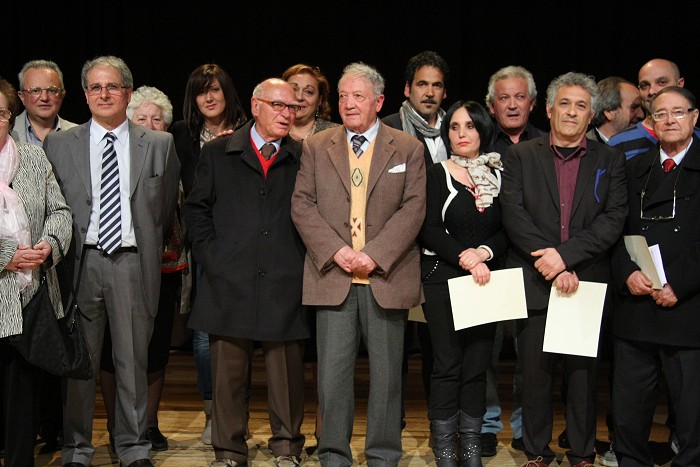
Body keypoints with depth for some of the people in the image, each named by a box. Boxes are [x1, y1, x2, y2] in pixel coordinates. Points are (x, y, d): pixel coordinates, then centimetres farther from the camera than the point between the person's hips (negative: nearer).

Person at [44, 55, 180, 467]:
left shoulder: (159, 145, 6)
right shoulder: (59, 144, 7)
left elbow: (166, 208, 12)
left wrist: (150, 251, 11)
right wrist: (62, 257, 2)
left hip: (132, 263, 0)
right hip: (81, 262, 0)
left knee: (134, 360, 6)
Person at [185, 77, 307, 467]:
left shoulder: (305, 158, 10)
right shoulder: (217, 154, 10)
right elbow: (197, 210, 10)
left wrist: (304, 261, 0)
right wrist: (211, 257, 0)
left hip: (286, 284, 0)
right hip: (230, 282, 0)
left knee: (287, 372, 5)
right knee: (228, 371, 5)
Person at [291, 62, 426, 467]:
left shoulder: (408, 149, 6)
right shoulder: (316, 147, 10)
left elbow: (413, 208, -2)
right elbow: (302, 205, 3)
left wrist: (374, 255, -13)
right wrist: (336, 250, -11)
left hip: (387, 277, -1)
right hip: (333, 277, 1)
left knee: (387, 372, 6)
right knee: (333, 372, 3)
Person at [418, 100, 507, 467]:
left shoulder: (499, 175, 10)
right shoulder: (437, 174, 1)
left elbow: (507, 230, 5)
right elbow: (429, 230, -7)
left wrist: (484, 252, -14)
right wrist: (463, 257, -18)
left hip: (486, 281, 3)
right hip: (443, 279, -3)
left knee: (477, 366, 5)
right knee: (447, 365, -1)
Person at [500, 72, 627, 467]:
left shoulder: (610, 160, 7)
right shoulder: (521, 156, 6)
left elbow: (614, 220, -5)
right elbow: (513, 215, -5)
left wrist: (565, 253, -16)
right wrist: (551, 264, -14)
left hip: (588, 284, 0)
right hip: (534, 284, 0)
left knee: (584, 373, 7)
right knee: (536, 373, 6)